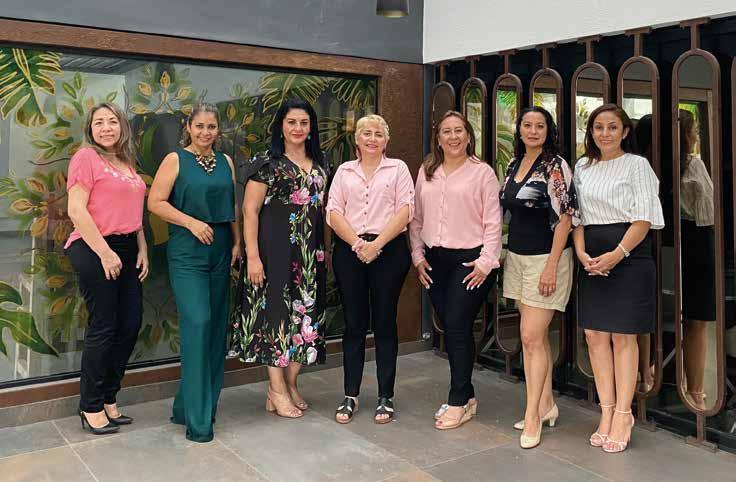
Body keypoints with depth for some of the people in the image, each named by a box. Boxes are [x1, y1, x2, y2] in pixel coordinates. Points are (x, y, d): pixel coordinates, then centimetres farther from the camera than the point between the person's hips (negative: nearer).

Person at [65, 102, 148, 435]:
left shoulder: (127, 163, 17)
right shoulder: (86, 158, -5)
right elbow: (76, 210, -13)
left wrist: (142, 250, 11)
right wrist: (105, 252, -15)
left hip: (126, 250, 7)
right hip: (94, 249, -7)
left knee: (131, 325, 7)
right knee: (103, 328, -3)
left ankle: (109, 399, 22)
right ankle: (91, 407, 12)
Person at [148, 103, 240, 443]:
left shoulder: (225, 161, 13)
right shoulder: (175, 160, -1)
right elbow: (155, 202, -7)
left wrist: (237, 242, 9)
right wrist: (191, 222, -16)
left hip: (220, 251, 6)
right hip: (187, 252, -6)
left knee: (216, 326, 7)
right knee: (197, 322, -15)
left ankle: (191, 404, 22)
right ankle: (197, 418, -7)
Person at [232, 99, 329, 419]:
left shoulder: (320, 165, 13)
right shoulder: (267, 163, -4)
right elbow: (250, 211, -8)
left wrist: (327, 249, 12)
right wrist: (252, 256, -15)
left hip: (311, 251, 6)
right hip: (276, 248, -6)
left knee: (305, 313, 7)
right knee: (277, 310, -2)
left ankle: (290, 384, 20)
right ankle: (278, 390, 9)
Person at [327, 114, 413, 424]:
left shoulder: (397, 168, 8)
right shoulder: (345, 171, 14)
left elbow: (405, 210, -3)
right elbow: (333, 212, 4)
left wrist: (377, 243, -13)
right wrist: (357, 243, -11)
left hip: (388, 250, -2)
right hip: (349, 250, 2)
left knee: (385, 322, 3)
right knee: (354, 323, 6)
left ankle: (385, 397, 13)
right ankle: (350, 396, 15)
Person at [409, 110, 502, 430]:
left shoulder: (482, 172, -2)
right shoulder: (426, 173, 12)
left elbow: (492, 222, -5)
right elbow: (416, 218, 14)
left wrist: (486, 261, -12)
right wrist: (418, 255, 6)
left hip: (470, 259, -5)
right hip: (435, 260, 5)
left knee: (458, 327, -7)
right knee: (448, 328, 8)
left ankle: (459, 402, 6)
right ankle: (466, 395, 22)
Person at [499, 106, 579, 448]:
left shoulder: (555, 165, -9)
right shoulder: (514, 164, 11)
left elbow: (565, 217, -13)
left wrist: (551, 266, -18)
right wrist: (503, 255, 14)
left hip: (545, 259, -7)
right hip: (517, 258, 7)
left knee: (531, 337, -7)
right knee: (536, 336, 13)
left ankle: (532, 415, 3)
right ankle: (546, 404, 24)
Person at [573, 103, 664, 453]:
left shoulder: (636, 164, -1)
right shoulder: (583, 167, 13)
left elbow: (643, 219, -8)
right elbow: (577, 216, 12)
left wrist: (617, 254, -19)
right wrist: (582, 254, -4)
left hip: (629, 256, -5)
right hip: (592, 260, 5)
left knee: (623, 336, -1)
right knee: (594, 334, 3)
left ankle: (622, 414, 7)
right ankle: (607, 411, 12)